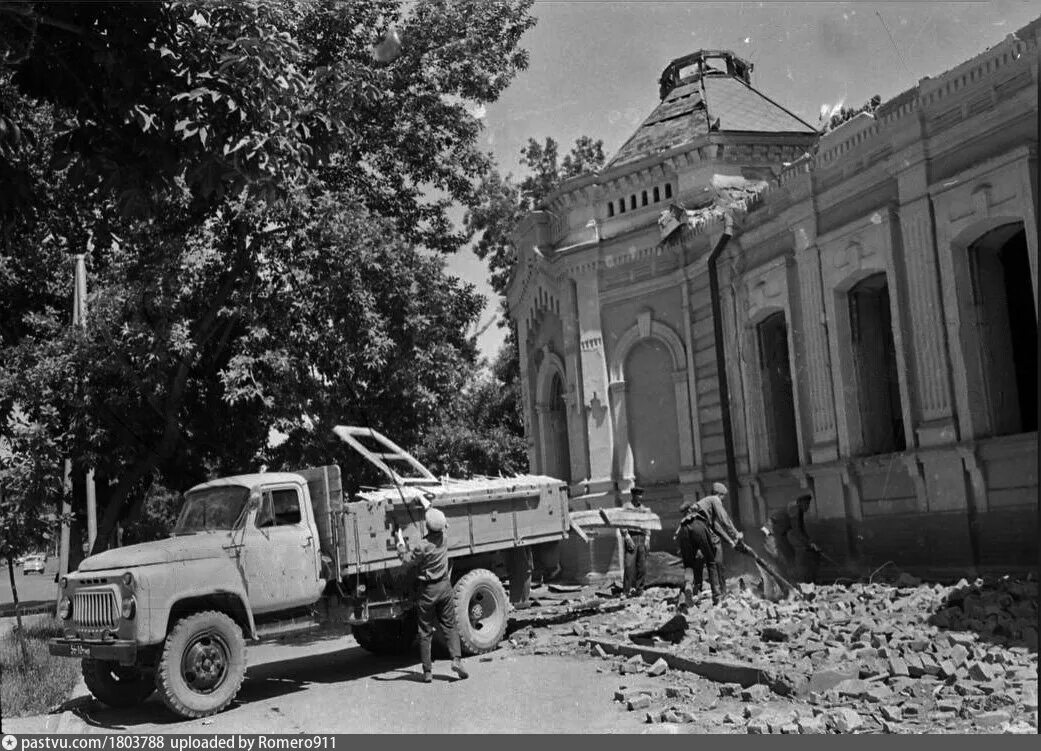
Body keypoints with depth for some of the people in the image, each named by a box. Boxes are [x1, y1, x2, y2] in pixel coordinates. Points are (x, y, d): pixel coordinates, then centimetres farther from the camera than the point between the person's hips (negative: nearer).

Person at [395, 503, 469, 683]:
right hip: (445, 586, 4)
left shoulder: (423, 546, -21)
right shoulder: (444, 536, -5)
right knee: (449, 626, 13)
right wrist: (426, 504, 26)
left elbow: (407, 558, -5)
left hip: (428, 589, -4)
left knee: (425, 631, 6)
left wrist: (400, 541, 7)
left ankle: (427, 671, 9)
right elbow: (440, 519, 16)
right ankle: (456, 659, -4)